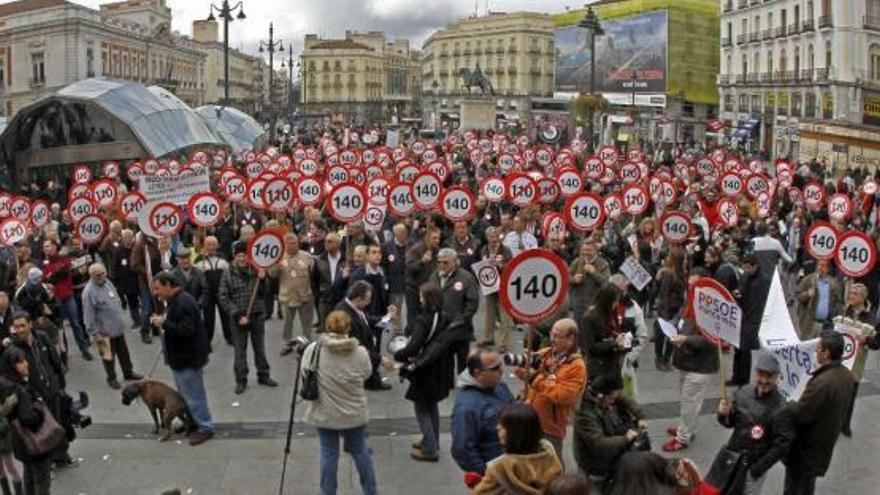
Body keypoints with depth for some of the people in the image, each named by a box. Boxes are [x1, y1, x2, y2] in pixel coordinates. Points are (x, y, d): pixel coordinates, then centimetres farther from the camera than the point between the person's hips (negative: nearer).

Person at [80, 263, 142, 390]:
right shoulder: (89, 292, -23)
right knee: (109, 355, 9)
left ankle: (128, 372, 37)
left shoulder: (107, 282, 2)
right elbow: (88, 315, -21)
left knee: (124, 352, 21)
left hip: (118, 327, 7)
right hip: (105, 330, -7)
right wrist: (94, 332, -18)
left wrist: (122, 315, 19)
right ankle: (111, 378, 26)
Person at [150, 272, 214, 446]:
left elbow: (186, 330, -33)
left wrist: (163, 323, -28)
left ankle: (205, 428, 10)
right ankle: (191, 422, 35)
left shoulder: (183, 303, -25)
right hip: (180, 356, 11)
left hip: (188, 358, -11)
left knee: (194, 395, -1)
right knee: (185, 394, 21)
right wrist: (162, 321, 8)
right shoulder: (175, 301, 10)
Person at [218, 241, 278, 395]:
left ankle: (263, 376, 27)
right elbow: (223, 297, -8)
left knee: (260, 348, 14)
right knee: (240, 350, 6)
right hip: (238, 317, -2)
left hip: (257, 315, 2)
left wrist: (262, 280, -16)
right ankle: (241, 381, 15)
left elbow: (262, 294, 3)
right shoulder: (228, 274, -7)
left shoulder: (256, 271, -2)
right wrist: (237, 315, -14)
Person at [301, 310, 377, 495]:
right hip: (354, 413, 1)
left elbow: (304, 373, -1)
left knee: (329, 455, 13)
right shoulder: (360, 352, -15)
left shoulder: (313, 350, -15)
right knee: (360, 452, 19)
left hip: (324, 414, 0)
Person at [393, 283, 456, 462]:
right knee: (432, 406, 24)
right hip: (440, 370, 8)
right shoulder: (445, 318, -1)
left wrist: (398, 356, -13)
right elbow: (448, 343, 6)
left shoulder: (422, 321, -23)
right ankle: (431, 441, 37)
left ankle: (430, 449, 9)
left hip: (425, 372, -8)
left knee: (422, 409, 5)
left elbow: (413, 347, -30)